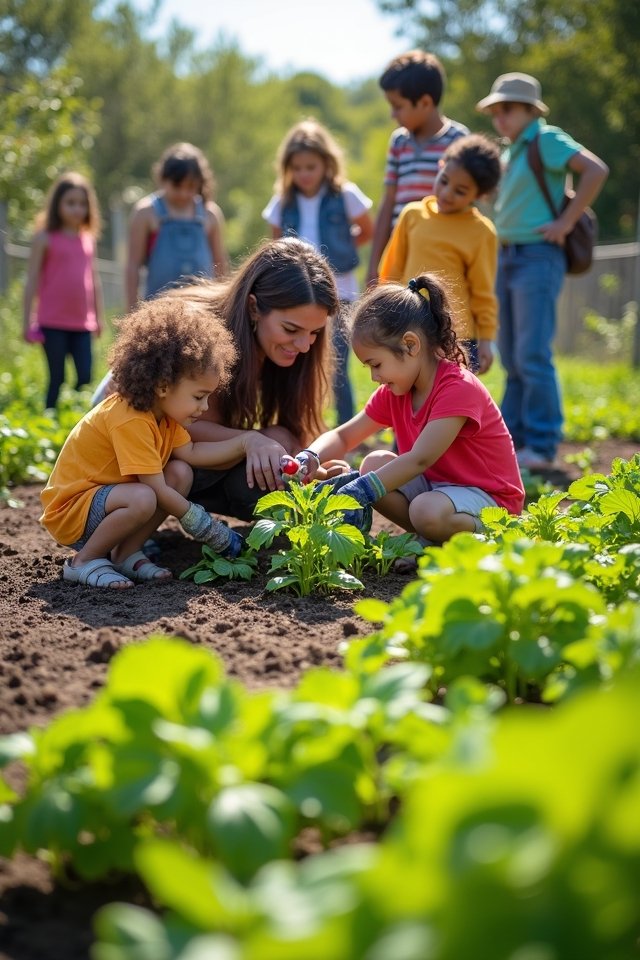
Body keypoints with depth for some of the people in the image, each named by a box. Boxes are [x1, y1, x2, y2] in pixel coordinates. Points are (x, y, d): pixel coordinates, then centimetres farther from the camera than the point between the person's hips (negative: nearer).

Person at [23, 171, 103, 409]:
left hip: (82, 324, 4)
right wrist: (28, 322, -5)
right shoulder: (45, 238, -1)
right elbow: (32, 281, -2)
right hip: (53, 323, -4)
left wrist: (99, 317, 17)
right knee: (57, 378, 0)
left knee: (85, 377, -2)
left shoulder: (88, 239, 13)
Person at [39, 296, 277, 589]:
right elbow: (157, 490, -27)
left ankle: (126, 554, 1)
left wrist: (244, 442, -6)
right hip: (69, 510, -10)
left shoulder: (162, 410, 1)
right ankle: (84, 561, -12)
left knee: (181, 473, -2)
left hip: (104, 494, 10)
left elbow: (190, 453, 1)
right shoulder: (131, 421, -28)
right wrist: (206, 528, -19)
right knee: (142, 499, -35)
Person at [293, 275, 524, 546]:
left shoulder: (458, 389, -23)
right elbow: (343, 436, 7)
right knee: (375, 463, -11)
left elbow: (419, 459, -33)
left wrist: (358, 493, -41)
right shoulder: (394, 392, 4)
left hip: (487, 496, -8)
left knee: (427, 511, -36)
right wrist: (309, 458, -17)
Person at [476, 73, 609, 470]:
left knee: (533, 356, -10)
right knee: (512, 358, 11)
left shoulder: (547, 139, -8)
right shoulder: (512, 151, 16)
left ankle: (542, 445, -5)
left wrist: (566, 222, -19)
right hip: (507, 257, 9)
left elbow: (596, 170, -22)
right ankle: (513, 437, 18)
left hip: (537, 258, -9)